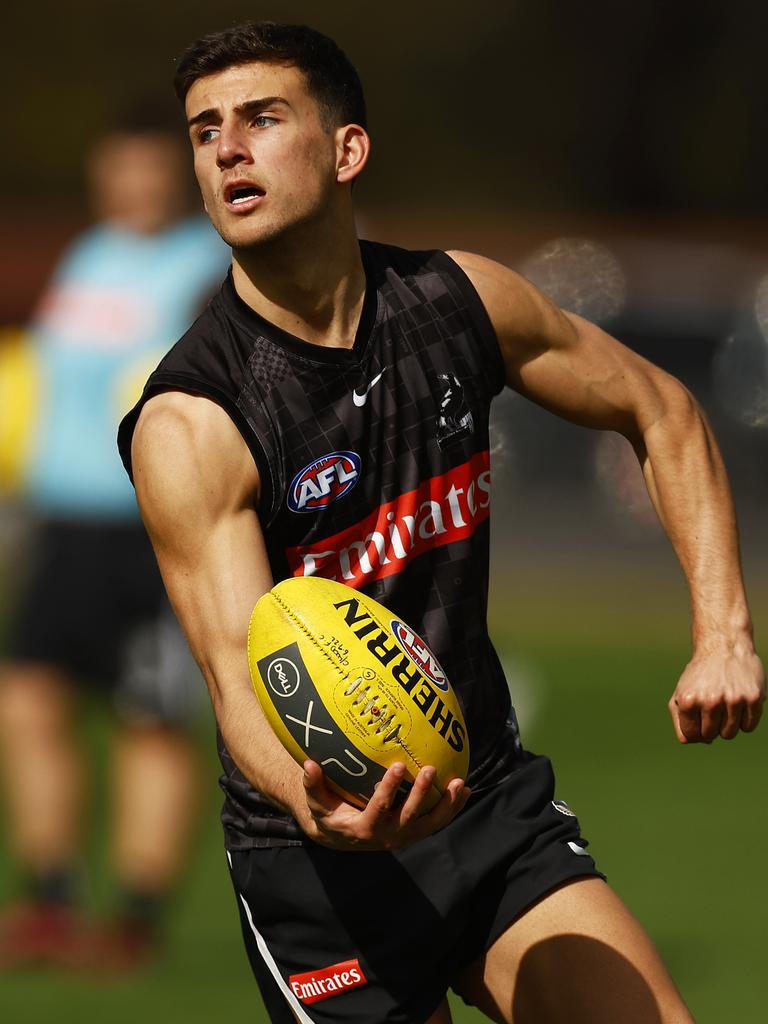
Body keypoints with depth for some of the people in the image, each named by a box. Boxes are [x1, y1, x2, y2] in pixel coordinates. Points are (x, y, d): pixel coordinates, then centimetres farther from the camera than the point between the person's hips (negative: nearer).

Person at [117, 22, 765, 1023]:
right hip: (324, 862, -4)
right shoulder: (190, 424, -19)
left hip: (496, 802, 4)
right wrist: (320, 809, -51)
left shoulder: (459, 299, -3)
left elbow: (661, 413, 12)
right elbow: (243, 682, -29)